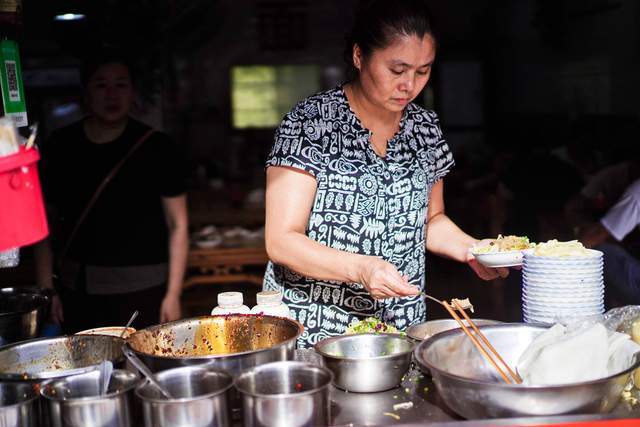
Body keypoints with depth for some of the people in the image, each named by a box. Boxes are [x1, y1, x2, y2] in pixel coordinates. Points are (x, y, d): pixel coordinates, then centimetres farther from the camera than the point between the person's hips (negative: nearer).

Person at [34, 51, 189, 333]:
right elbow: (44, 221, 8)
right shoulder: (61, 147, 5)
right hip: (77, 290, 3)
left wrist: (173, 293, -5)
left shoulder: (157, 148, -3)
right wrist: (46, 289, 2)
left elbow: (177, 224, -1)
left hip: (142, 290, -2)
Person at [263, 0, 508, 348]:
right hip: (315, 330, -4)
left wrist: (471, 250, -4)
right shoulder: (310, 124, -14)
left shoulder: (425, 128, 2)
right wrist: (361, 269, -31)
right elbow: (281, 241, -17)